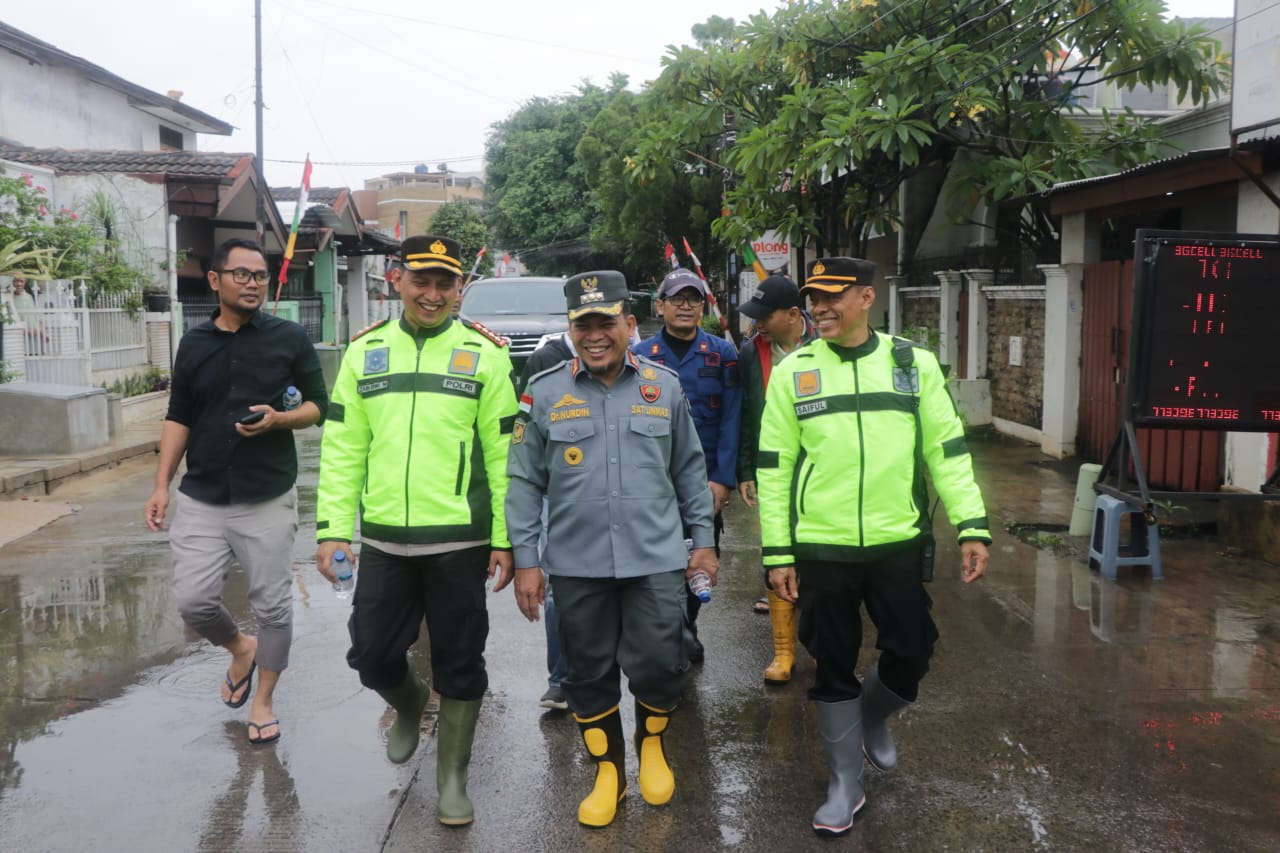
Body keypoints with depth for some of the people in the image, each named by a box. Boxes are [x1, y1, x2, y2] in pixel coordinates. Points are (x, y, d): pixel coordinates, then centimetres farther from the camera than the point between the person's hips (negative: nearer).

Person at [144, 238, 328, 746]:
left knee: (272, 606, 5)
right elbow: (179, 419, 11)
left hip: (269, 500, -2)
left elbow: (319, 405, 4)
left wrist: (279, 419, -16)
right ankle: (240, 650, 30)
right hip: (201, 500, 2)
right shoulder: (194, 344, 7)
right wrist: (162, 485, 4)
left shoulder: (289, 338, -2)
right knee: (193, 600, -2)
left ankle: (263, 700, 25)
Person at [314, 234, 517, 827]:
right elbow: (342, 447, 6)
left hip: (459, 540, -2)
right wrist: (333, 528, -1)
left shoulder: (485, 353, -2)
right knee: (371, 655, 10)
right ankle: (410, 705, 44)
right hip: (382, 539, 3)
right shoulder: (364, 350, 6)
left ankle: (452, 780, 26)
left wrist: (505, 539, -6)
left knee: (459, 664, 7)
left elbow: (504, 453, -3)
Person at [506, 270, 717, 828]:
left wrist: (703, 539, 9)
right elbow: (524, 482, 2)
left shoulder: (664, 387, 4)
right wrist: (525, 560, -1)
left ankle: (652, 746, 33)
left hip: (656, 559, 0)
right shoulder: (544, 393, 0)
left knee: (659, 666, 2)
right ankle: (607, 771, 31)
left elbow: (689, 470, 11)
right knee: (589, 674, 10)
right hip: (576, 564, 0)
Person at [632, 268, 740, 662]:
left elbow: (730, 419, -4)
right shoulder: (640, 355, -1)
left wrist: (722, 479, -11)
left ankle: (687, 628, 33)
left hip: (707, 478, 1)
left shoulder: (722, 354, 1)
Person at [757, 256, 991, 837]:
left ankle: (873, 717, 42)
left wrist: (972, 526, -4)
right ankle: (845, 784, 26)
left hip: (899, 544, 1)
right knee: (833, 668, 8)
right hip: (821, 549, 0)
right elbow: (774, 468, 0)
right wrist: (777, 553, -3)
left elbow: (948, 450, 3)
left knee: (911, 653, 8)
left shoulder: (915, 364, 1)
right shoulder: (791, 372, -1)